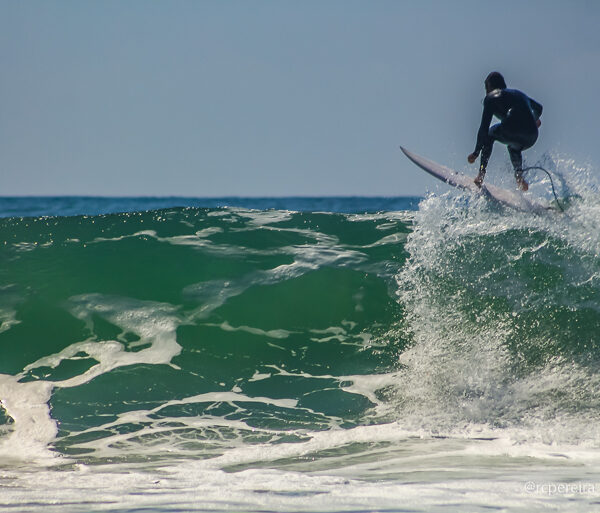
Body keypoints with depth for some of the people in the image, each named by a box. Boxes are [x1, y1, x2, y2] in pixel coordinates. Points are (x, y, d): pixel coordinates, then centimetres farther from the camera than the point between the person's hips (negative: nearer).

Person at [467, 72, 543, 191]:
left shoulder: (491, 97, 14)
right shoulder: (519, 94, 32)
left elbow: (484, 127, 8)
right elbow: (538, 108, 49)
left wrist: (476, 153, 12)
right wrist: (535, 120, 71)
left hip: (511, 132, -5)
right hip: (531, 139, 5)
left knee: (489, 134, 28)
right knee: (513, 148, 39)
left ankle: (481, 174, 18)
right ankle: (519, 176, 12)